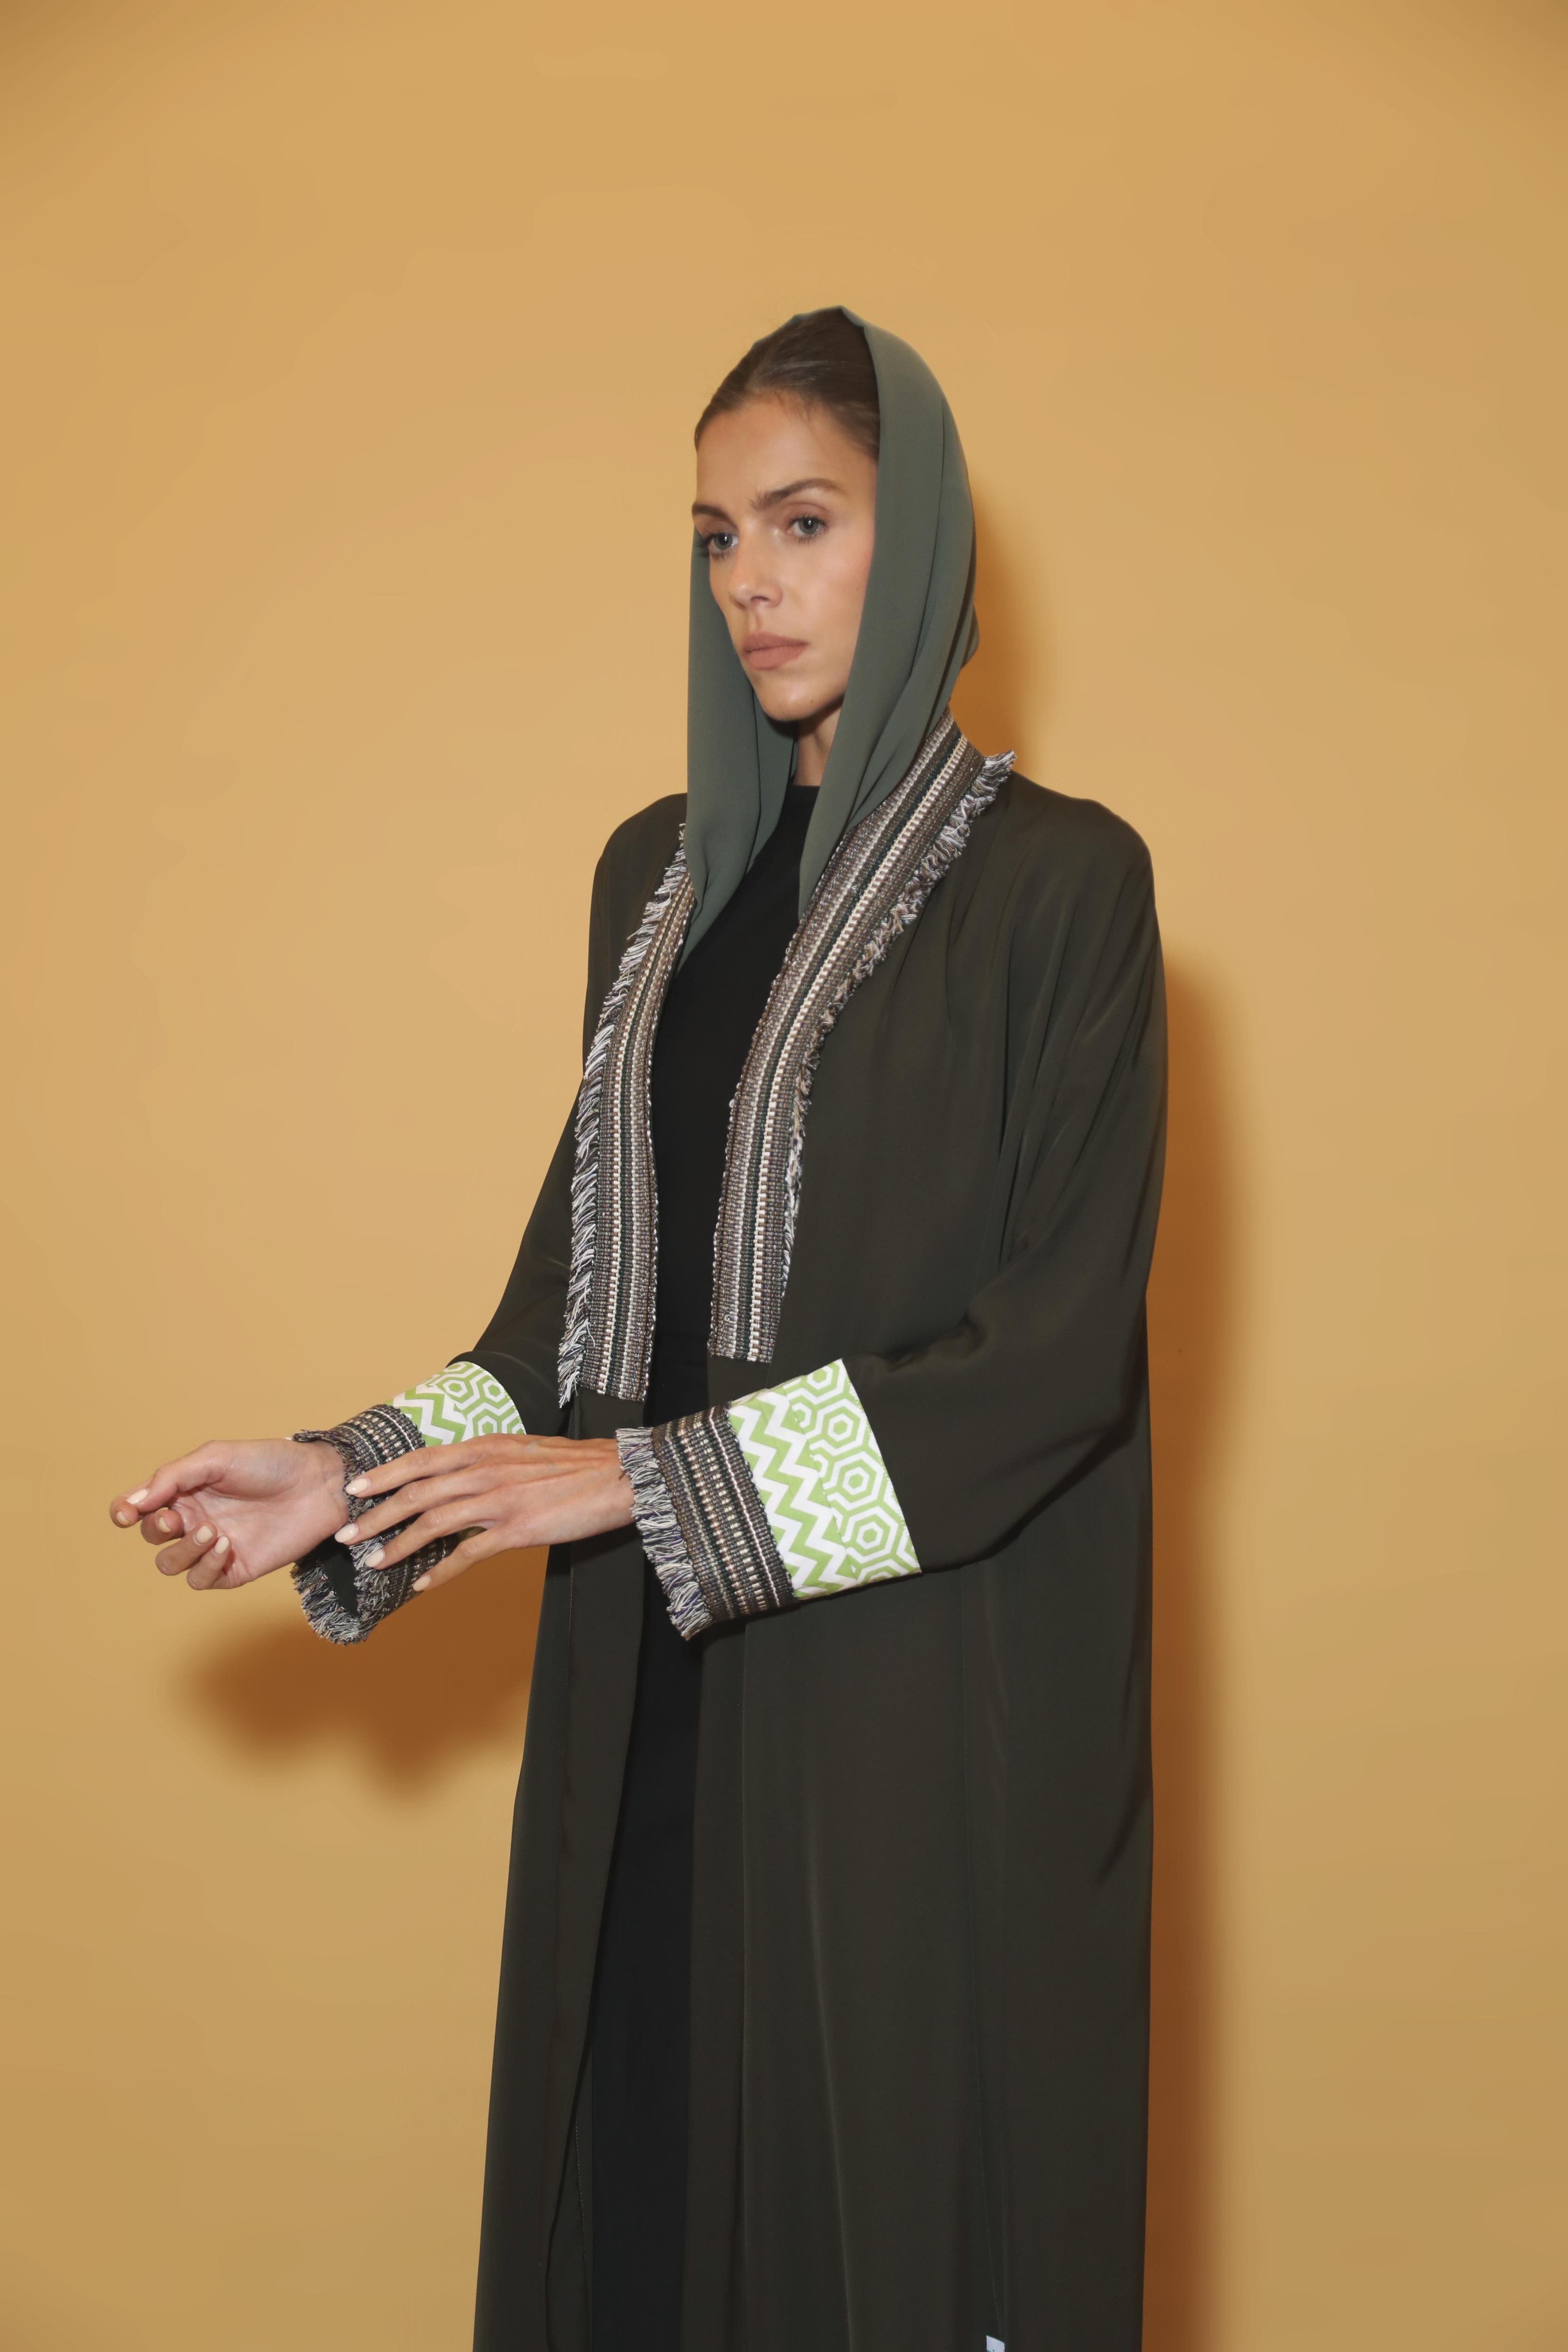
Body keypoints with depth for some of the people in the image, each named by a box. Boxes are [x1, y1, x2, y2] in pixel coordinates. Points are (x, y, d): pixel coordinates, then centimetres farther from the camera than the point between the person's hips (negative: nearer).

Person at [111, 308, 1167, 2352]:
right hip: (658, 1678, 5)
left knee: (889, 2178, 5)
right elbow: (592, 1260, 12)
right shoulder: (663, 873, 10)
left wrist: (648, 1478, -18)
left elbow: (1063, 1336, -15)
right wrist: (352, 1478, -1)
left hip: (919, 1691, -5)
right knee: (643, 2163, 11)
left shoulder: (1058, 882, -9)